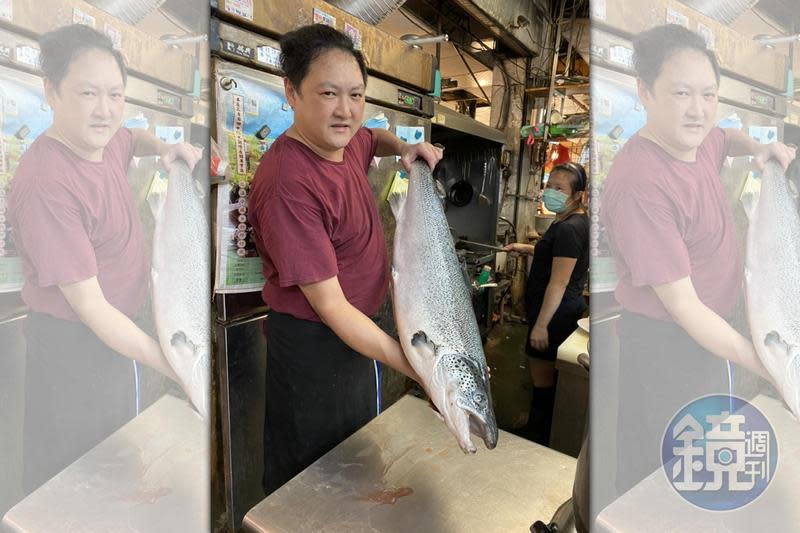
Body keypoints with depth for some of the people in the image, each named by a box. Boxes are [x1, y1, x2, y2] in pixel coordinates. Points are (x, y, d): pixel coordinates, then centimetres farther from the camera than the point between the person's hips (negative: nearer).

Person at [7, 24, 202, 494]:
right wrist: (180, 370, -30)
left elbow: (134, 138, 23)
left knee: (117, 448, 28)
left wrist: (165, 148, -1)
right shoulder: (47, 185, -31)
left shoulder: (101, 139, -5)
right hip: (72, 344, -8)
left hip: (115, 325, 9)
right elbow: (89, 306, -30)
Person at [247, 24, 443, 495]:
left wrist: (405, 148, 2)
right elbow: (330, 306, -29)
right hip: (314, 345, -8)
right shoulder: (288, 185, -30)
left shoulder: (344, 140, -3)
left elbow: (376, 137, 25)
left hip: (360, 326, 9)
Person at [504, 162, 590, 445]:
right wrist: (527, 249, 18)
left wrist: (541, 325, -21)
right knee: (548, 375, 21)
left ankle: (537, 439, 18)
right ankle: (539, 430, 37)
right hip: (567, 308, 11)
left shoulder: (569, 228, -22)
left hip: (555, 313, -10)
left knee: (542, 379, 3)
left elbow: (558, 283, -24)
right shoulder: (575, 221, 10)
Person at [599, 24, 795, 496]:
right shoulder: (641, 186, -32)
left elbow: (729, 138, 24)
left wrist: (760, 149, 2)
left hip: (710, 325, 9)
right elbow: (681, 306, -29)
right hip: (666, 344, -9)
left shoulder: (694, 139, -5)